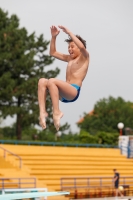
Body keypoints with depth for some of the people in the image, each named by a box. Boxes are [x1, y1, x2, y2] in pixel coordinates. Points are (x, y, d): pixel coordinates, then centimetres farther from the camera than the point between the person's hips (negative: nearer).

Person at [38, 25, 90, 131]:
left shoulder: (84, 57, 7)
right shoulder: (69, 59, 28)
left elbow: (82, 46, -17)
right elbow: (53, 53, 32)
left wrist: (69, 32, -13)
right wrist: (53, 37, 20)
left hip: (74, 91, -8)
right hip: (64, 94, 8)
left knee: (52, 81, -30)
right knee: (42, 81, -12)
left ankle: (57, 112, -29)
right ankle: (42, 111, -26)